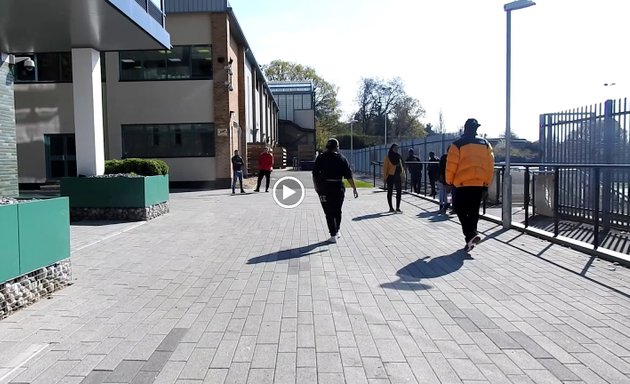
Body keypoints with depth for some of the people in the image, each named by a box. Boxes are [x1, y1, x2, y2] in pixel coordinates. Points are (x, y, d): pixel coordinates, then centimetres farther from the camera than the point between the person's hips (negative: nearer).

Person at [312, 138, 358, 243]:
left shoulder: (320, 158, 1)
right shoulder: (341, 158, 2)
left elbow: (315, 174, 1)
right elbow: (348, 175, -1)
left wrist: (316, 187, 13)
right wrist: (354, 188, 3)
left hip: (324, 188, -1)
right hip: (338, 187, 1)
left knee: (329, 212, 3)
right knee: (337, 211, 19)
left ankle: (333, 235, 2)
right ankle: (337, 231, 31)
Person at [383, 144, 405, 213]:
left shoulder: (399, 157, 10)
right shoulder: (388, 157, -5)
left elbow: (401, 166, 13)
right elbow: (385, 167, -7)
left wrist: (402, 175, 8)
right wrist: (385, 178, -11)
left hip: (398, 176, 5)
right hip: (390, 176, -5)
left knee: (399, 192, 2)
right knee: (390, 192, 5)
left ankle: (398, 208, 6)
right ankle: (391, 207, 12)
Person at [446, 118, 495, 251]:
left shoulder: (458, 144, -4)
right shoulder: (485, 144, 9)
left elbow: (451, 164, -7)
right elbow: (490, 164, 8)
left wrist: (449, 181, 6)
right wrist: (487, 182, 15)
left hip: (463, 183, -4)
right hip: (480, 183, 4)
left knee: (460, 209, 4)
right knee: (474, 211, 11)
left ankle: (471, 234, -14)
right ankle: (470, 239, 15)